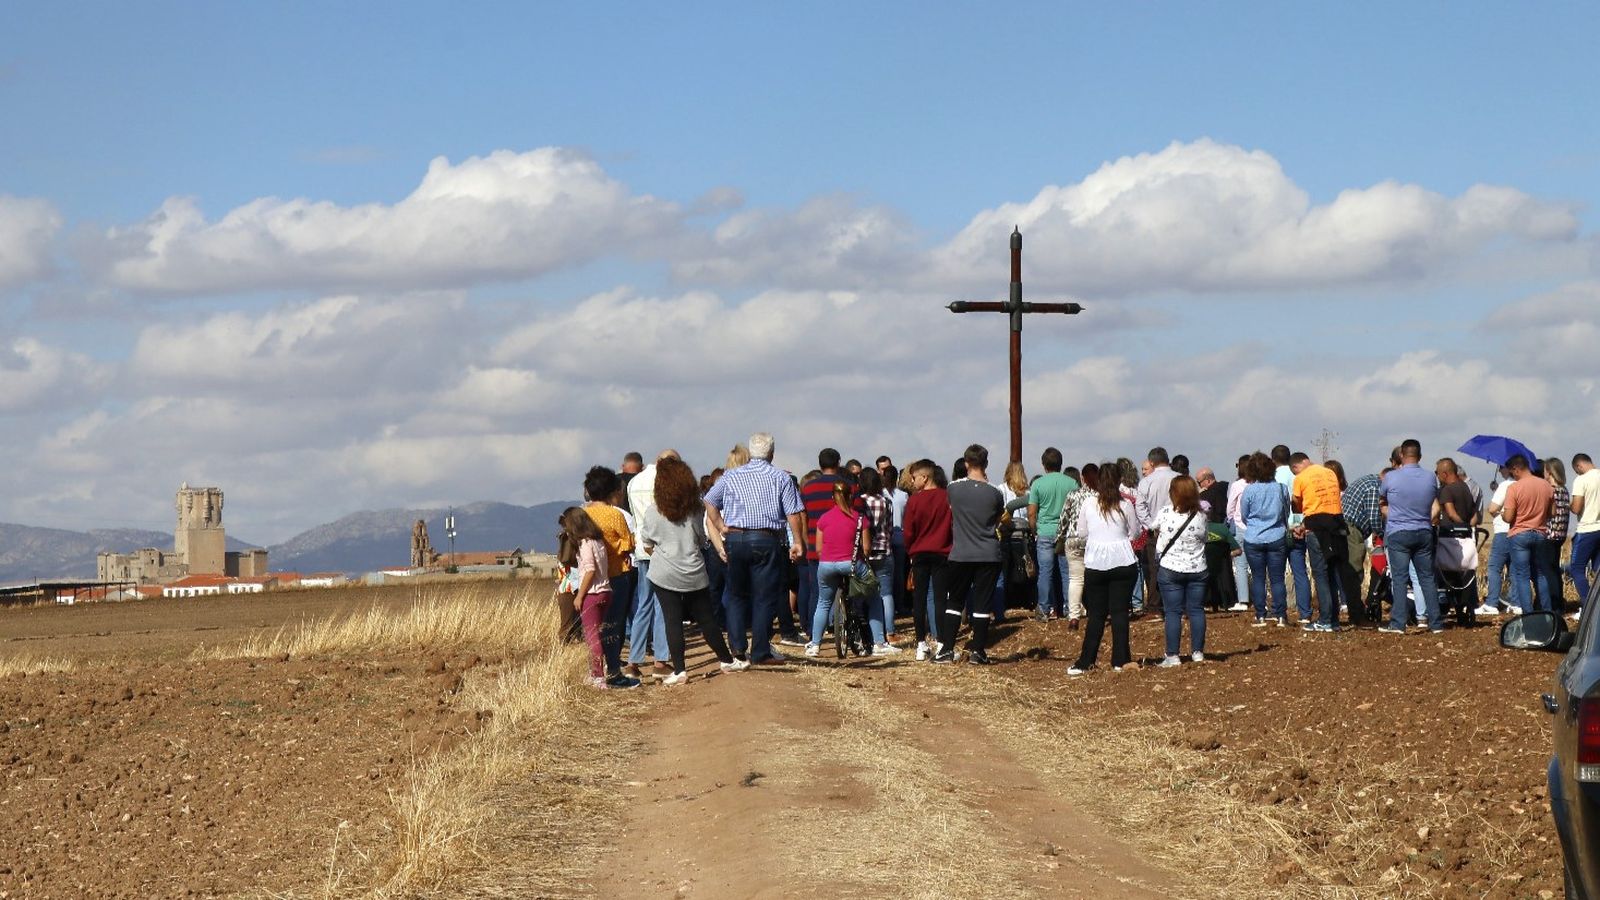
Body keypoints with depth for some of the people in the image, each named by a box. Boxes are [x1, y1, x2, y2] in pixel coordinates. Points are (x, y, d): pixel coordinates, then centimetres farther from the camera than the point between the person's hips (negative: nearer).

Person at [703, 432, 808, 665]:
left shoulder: (731, 476, 8)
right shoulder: (781, 478, 0)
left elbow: (709, 503, 12)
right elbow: (794, 513, -5)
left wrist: (722, 529, 15)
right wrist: (797, 542, 1)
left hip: (734, 539, 3)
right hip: (767, 540, -3)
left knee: (736, 595, 14)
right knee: (764, 598, 2)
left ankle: (737, 646, 5)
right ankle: (761, 652, 1)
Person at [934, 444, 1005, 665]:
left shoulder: (953, 488, -7)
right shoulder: (994, 493, -7)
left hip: (960, 554, 1)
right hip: (989, 556, -1)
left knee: (954, 602, 11)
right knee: (982, 603, 4)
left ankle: (946, 649, 8)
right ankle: (978, 651, 3)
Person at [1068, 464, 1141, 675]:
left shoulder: (1088, 505, -2)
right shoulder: (1125, 505, -5)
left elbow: (1082, 532, 8)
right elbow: (1135, 533, 5)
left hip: (1095, 564, 1)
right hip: (1123, 562, -1)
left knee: (1096, 614, 8)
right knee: (1120, 611, 5)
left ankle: (1086, 662, 6)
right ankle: (1120, 660, 3)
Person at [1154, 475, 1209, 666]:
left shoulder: (1164, 514, -11)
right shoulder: (1201, 516, -5)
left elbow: (1155, 533, 7)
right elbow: (1204, 539, 8)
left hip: (1170, 569, -2)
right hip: (1197, 569, 2)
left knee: (1173, 612, 1)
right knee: (1196, 610, 10)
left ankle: (1172, 656, -1)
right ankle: (1198, 652, 11)